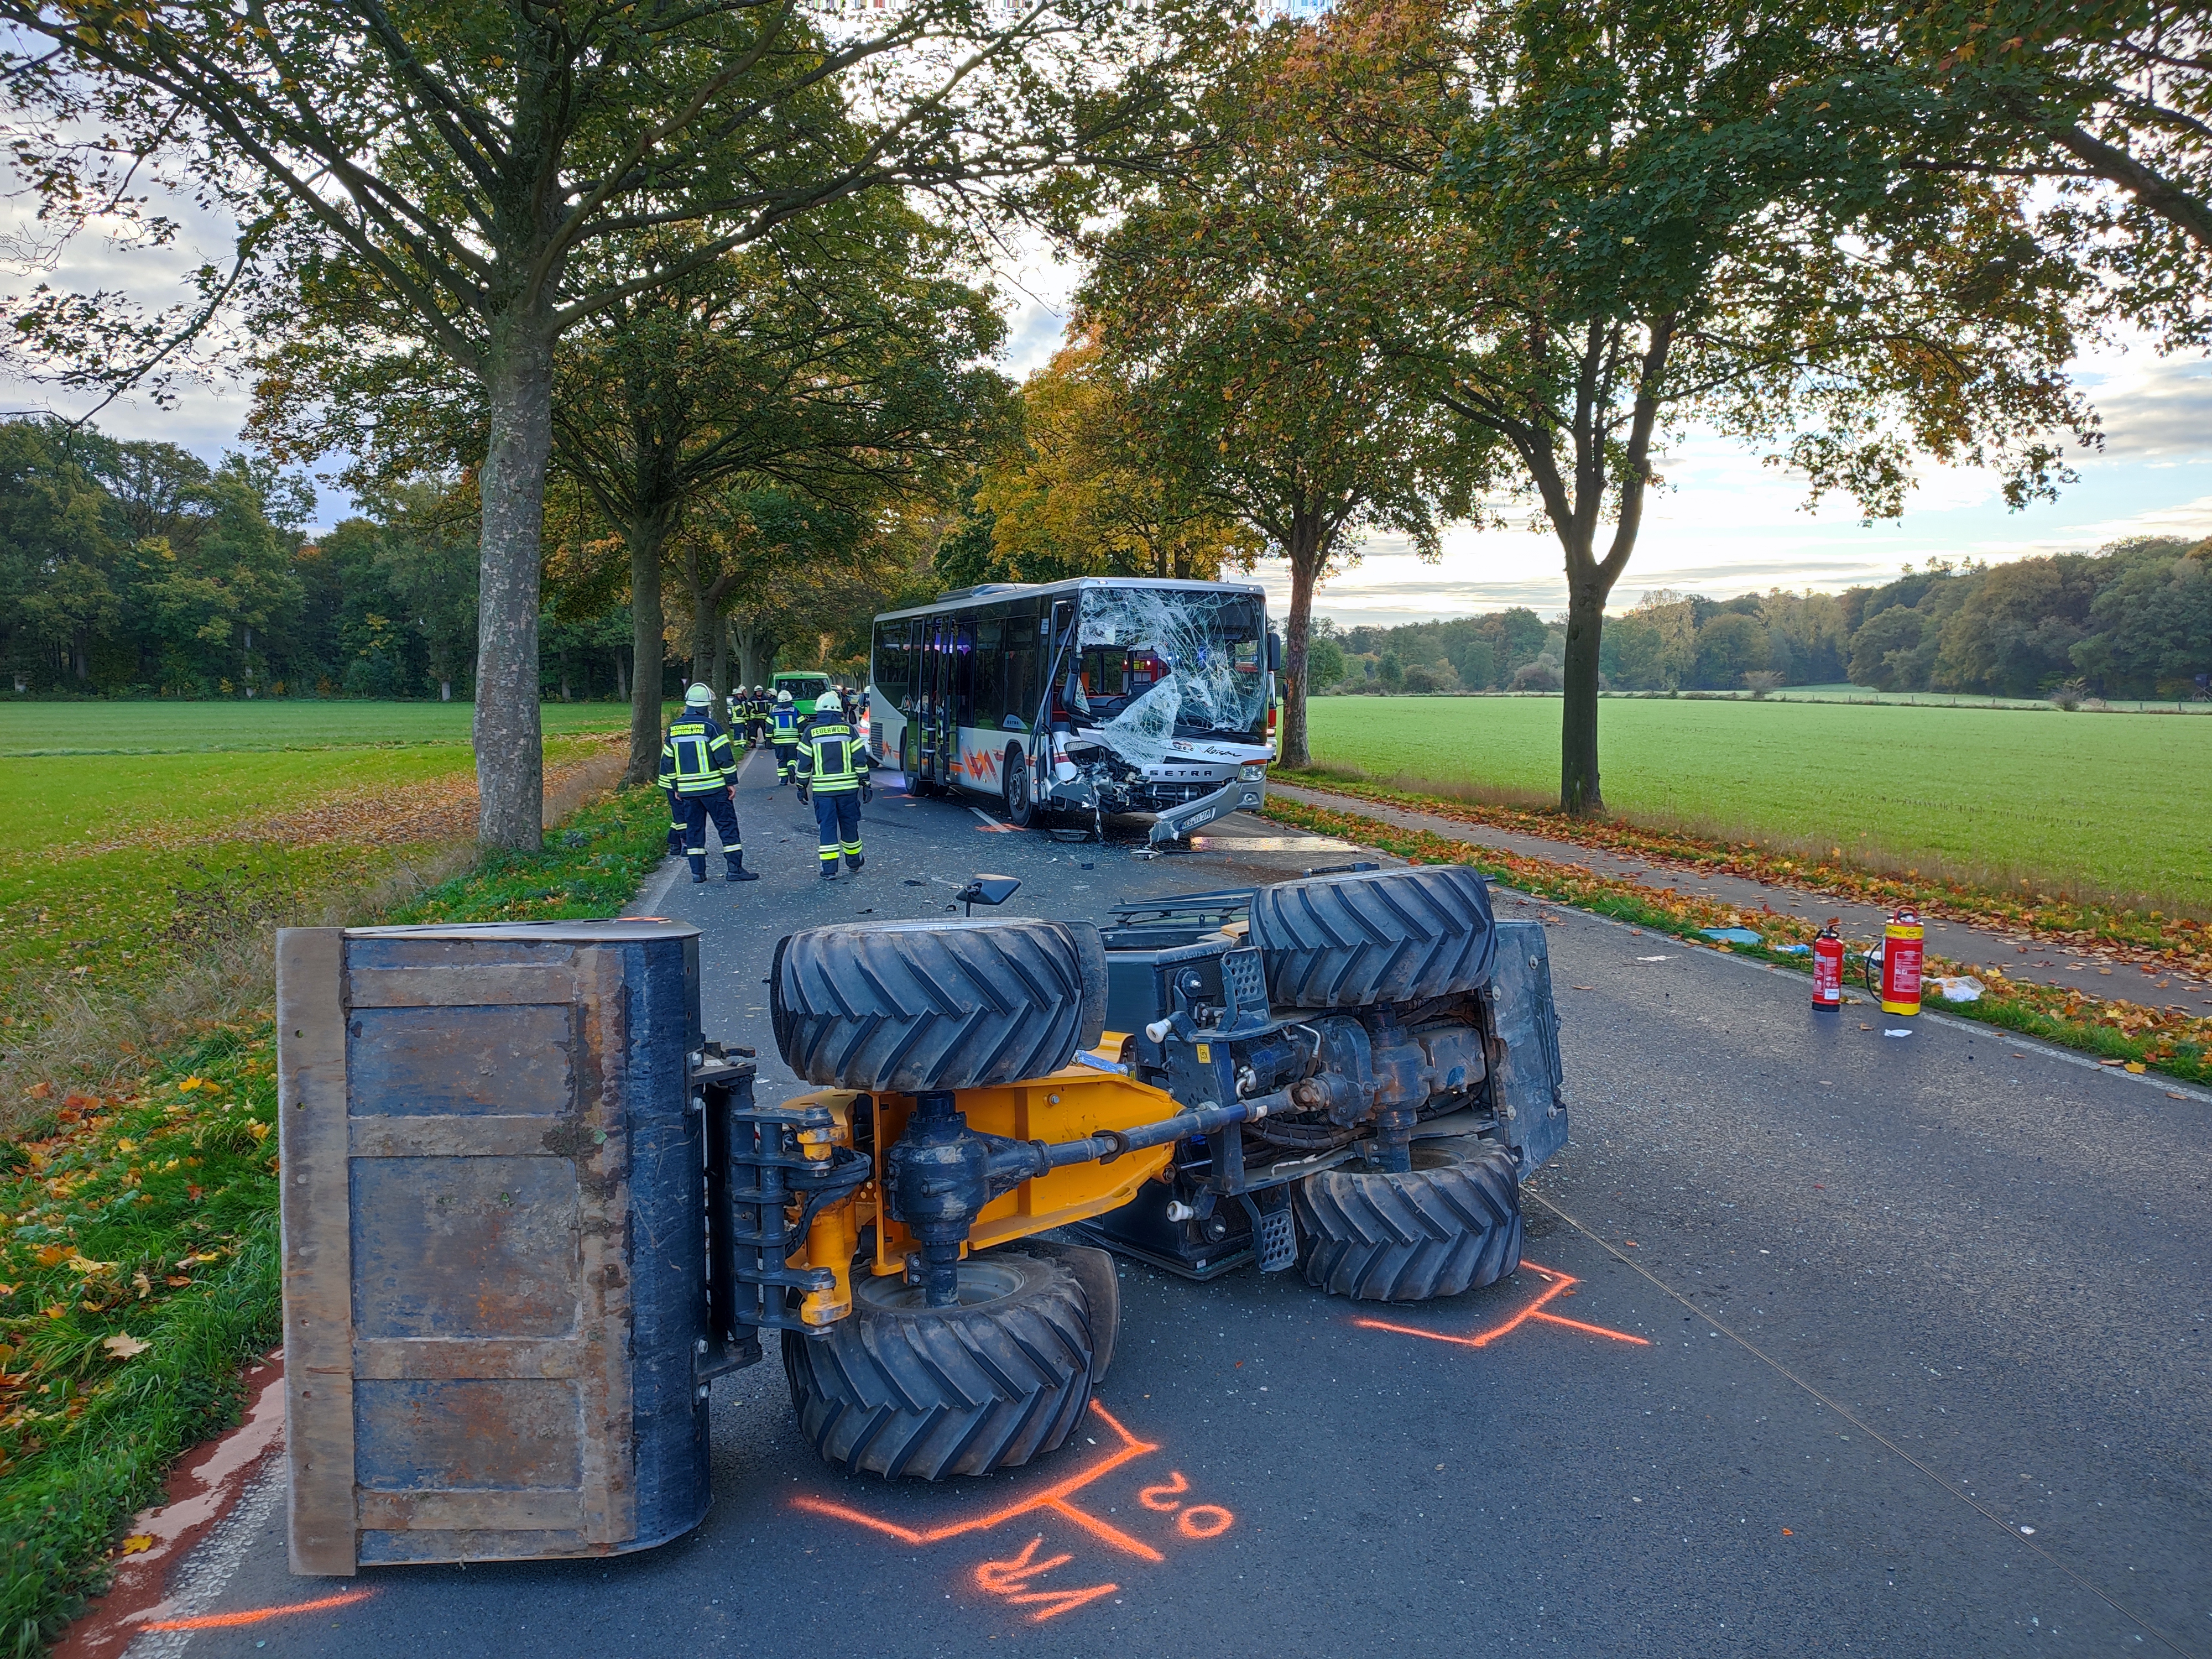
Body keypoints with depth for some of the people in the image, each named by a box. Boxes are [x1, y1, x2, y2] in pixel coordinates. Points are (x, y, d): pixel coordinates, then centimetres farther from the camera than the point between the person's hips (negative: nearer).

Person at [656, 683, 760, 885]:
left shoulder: (674, 728, 8)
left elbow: (668, 761, 13)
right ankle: (735, 869, -1)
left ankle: (697, 872, 9)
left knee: (694, 828, 11)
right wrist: (731, 782, -4)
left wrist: (675, 788, 20)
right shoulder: (710, 726, -10)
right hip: (713, 787, -5)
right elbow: (725, 756, -13)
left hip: (687, 790, 5)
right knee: (727, 825, 0)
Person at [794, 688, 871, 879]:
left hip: (822, 789, -1)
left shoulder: (811, 731, -1)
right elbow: (860, 759, -1)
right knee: (849, 825, 14)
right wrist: (865, 784, 6)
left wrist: (802, 786, 10)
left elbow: (804, 762, 1)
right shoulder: (847, 729, 0)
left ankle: (829, 870, -3)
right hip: (848, 788, 1)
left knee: (827, 827, 2)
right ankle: (854, 864, 29)